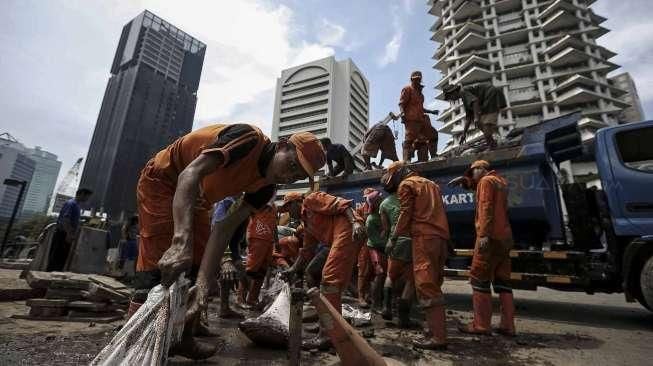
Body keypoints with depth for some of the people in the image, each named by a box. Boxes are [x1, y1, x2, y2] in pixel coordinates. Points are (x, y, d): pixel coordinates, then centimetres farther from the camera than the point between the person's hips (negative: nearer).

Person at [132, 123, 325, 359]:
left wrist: (203, 284, -30)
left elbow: (225, 228, -18)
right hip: (162, 180, -7)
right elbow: (190, 174, -42)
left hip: (194, 201, 7)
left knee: (200, 264, 4)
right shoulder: (250, 139, -32)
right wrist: (182, 241, -55)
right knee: (159, 262, -18)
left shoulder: (264, 188, -11)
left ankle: (182, 339, 16)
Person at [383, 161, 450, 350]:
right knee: (434, 284, 12)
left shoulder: (406, 184, 3)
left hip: (424, 236, -8)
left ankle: (438, 337, -11)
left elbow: (405, 214, -5)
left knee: (426, 285, -10)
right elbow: (437, 212, 21)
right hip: (441, 236, 9)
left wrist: (393, 238, 1)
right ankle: (437, 327, 16)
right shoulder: (430, 184, 27)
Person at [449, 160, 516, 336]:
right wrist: (465, 180, 22)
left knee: (479, 279, -5)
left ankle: (481, 325, -3)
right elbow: (477, 186, 38)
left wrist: (484, 234, -24)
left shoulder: (486, 181, -4)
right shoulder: (500, 181, 22)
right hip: (504, 237, 9)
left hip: (491, 237, -9)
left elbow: (486, 208, -17)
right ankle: (507, 325, 11)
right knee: (502, 281, 10)